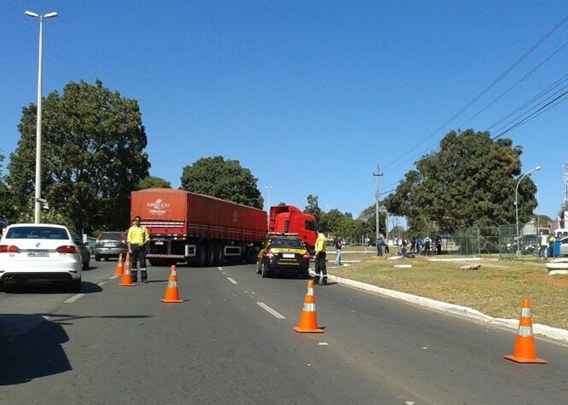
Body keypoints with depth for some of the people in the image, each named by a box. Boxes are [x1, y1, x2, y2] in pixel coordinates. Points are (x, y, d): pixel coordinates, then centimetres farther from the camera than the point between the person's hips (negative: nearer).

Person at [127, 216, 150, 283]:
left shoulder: (143, 228, 7)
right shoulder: (131, 229, 8)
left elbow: (147, 238, 6)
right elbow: (129, 239, 6)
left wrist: (143, 243, -13)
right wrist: (129, 249, -3)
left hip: (141, 246, -1)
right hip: (133, 246, 1)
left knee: (142, 262, -5)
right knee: (133, 262, 3)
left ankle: (143, 278, -4)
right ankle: (134, 278, 9)